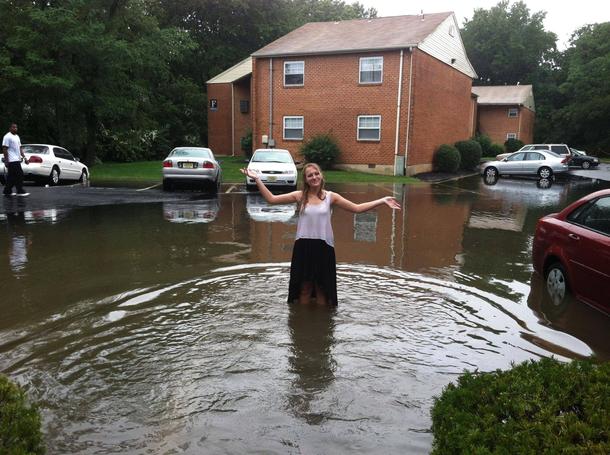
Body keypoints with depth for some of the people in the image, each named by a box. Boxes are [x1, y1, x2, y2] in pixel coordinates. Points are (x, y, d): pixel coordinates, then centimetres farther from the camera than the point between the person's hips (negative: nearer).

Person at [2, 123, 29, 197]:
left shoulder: (17, 137, 19)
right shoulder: (7, 137, -8)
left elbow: (20, 148, 23)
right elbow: (4, 149, -12)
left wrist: (24, 157, 15)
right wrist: (6, 161, -17)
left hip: (17, 160, 9)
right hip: (12, 160, -9)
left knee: (11, 177, 11)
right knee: (19, 175, -12)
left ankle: (7, 191, 16)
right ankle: (20, 191, -8)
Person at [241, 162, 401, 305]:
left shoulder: (331, 197, 0)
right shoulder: (299, 196, -1)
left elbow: (357, 208, 2)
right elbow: (271, 199, -2)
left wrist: (382, 201, -5)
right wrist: (257, 179, -10)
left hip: (323, 247, 0)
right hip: (303, 246, 0)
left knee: (322, 288, 11)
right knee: (304, 288, 9)